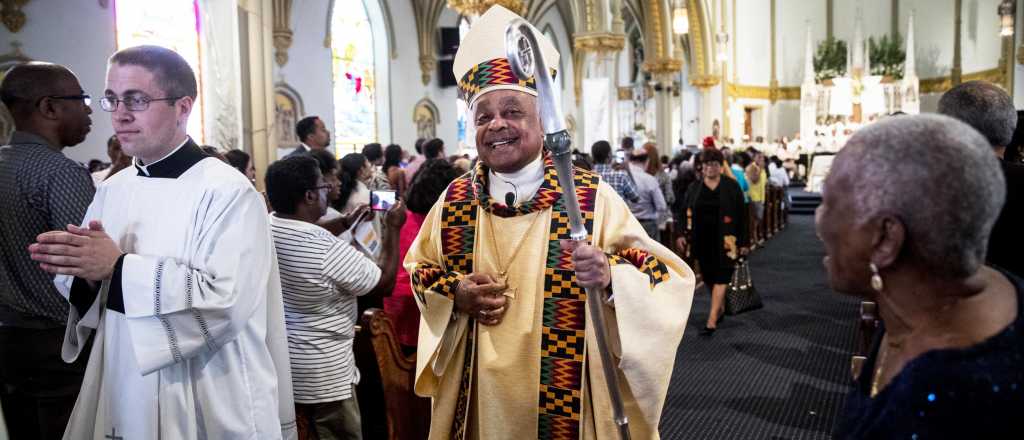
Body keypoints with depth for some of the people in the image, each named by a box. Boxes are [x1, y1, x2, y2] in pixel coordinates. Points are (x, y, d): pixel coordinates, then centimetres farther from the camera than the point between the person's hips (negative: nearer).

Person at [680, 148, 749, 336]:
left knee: (720, 279, -6)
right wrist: (683, 235, -5)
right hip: (702, 241, 4)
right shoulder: (694, 188, 8)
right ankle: (721, 308, 33)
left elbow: (741, 215, 1)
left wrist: (743, 242, -1)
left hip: (724, 241, -3)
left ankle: (712, 321, -8)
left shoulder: (732, 187, 0)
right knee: (708, 278, 11)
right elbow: (685, 214, 8)